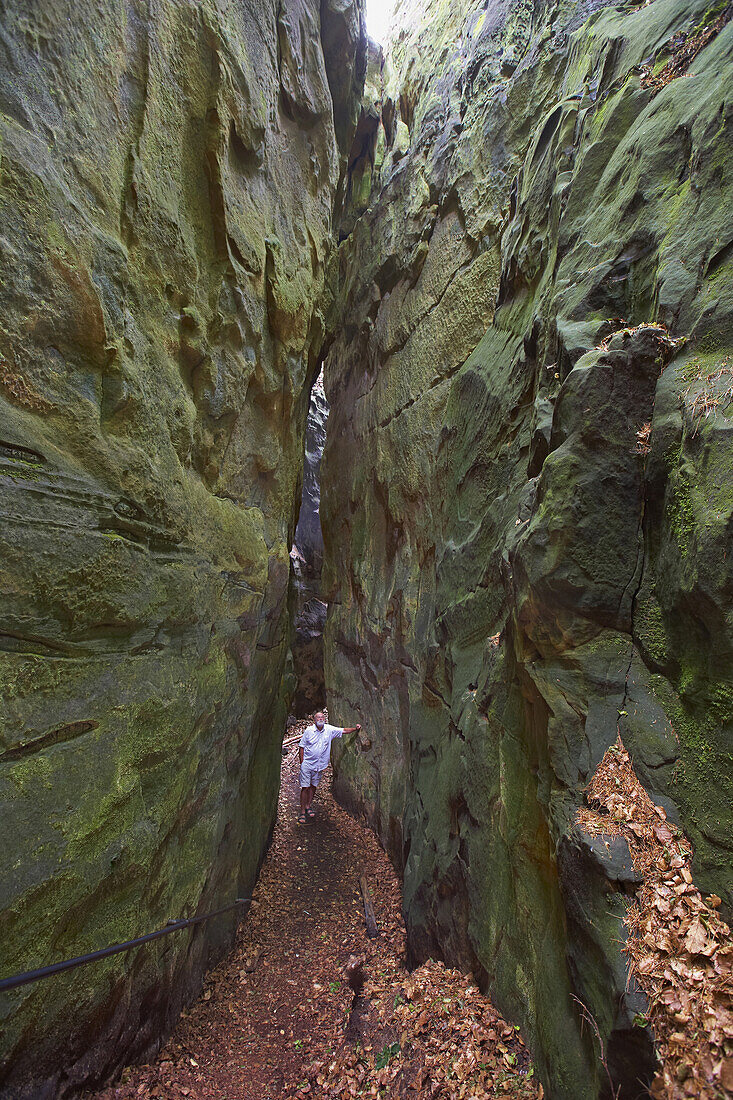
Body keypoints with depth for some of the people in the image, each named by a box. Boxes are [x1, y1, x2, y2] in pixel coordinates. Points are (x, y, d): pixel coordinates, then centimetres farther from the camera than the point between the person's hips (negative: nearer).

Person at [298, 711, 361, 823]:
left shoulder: (329, 729, 0)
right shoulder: (309, 730, -7)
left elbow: (343, 730, 6)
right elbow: (302, 746, -2)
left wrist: (355, 728, -6)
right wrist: (302, 762, -5)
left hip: (319, 765, 3)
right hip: (307, 763, -3)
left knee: (313, 786, 12)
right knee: (305, 787, -4)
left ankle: (308, 806, 31)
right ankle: (302, 812, 7)